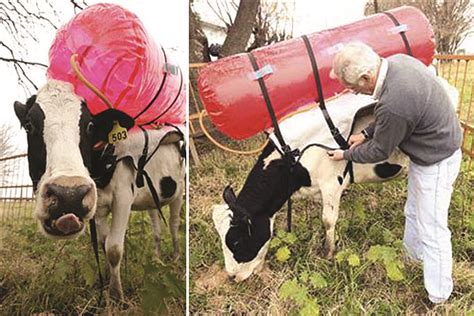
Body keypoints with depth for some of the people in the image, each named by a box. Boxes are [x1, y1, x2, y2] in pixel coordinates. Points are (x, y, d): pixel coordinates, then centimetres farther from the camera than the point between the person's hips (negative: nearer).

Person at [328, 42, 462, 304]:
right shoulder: (398, 61, -9)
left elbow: (380, 151, -18)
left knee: (432, 230, 4)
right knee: (413, 212, 25)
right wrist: (367, 133, 3)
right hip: (439, 142, 10)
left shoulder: (393, 104, -37)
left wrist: (347, 155, -3)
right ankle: (412, 257, 48)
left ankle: (438, 295, 22)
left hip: (436, 162, -9)